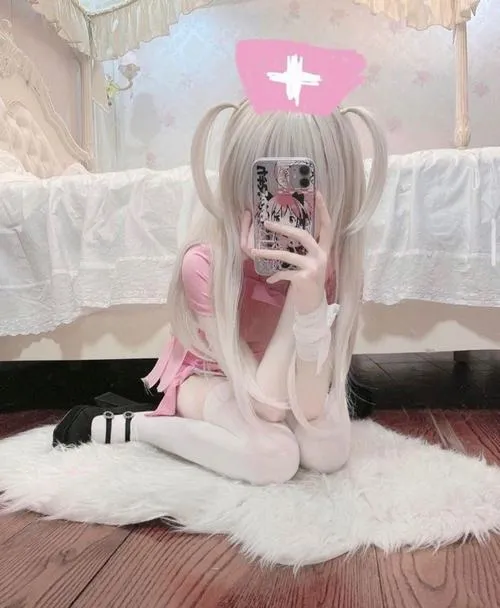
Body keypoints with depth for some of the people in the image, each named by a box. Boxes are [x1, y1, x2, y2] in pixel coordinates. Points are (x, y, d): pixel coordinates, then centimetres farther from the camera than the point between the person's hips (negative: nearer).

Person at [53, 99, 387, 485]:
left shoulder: (331, 257, -24)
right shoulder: (204, 263, -33)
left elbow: (309, 408, -29)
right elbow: (268, 404, -32)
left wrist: (312, 297, -44)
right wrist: (298, 299, -40)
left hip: (289, 374, 4)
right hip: (207, 375, -4)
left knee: (328, 453, -24)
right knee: (274, 457, -31)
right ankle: (113, 427, -12)